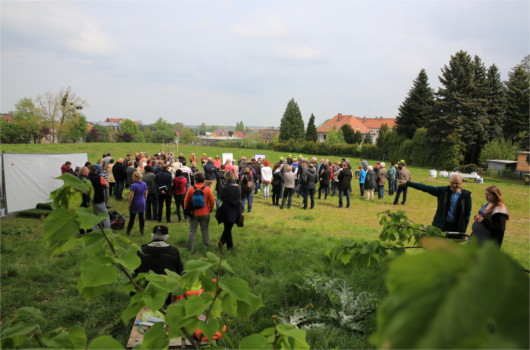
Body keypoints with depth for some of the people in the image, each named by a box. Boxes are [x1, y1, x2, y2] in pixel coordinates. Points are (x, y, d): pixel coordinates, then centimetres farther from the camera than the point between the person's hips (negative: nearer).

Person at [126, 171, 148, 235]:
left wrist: (129, 204, -6)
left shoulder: (134, 185, -18)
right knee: (141, 217, 9)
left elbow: (131, 196, -16)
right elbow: (145, 194, 9)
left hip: (135, 203, -5)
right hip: (142, 203, 5)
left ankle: (128, 231, 15)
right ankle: (142, 232, 13)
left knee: (132, 218, 5)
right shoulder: (144, 184, 1)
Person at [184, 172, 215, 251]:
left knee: (192, 231, 10)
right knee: (205, 230, 12)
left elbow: (186, 201, 0)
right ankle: (206, 246, 19)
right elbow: (212, 201, -5)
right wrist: (210, 210, 13)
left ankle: (191, 248, 12)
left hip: (193, 213, 0)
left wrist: (186, 210, 16)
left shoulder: (191, 189, -8)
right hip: (205, 214, 0)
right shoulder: (207, 189, -8)